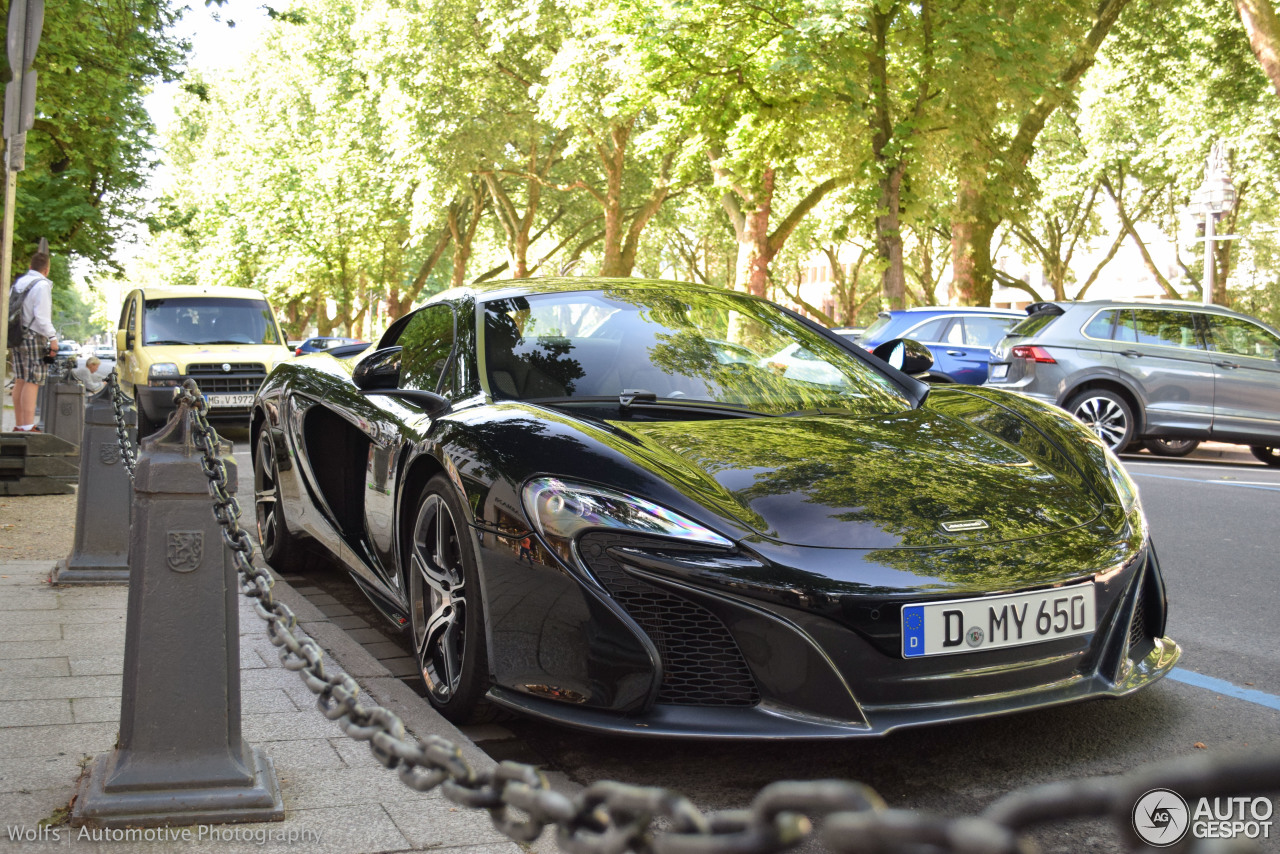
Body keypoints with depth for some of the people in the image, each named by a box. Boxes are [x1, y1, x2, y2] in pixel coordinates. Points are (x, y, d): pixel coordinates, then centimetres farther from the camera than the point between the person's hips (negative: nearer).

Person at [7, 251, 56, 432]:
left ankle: (19, 425, 14)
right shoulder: (42, 285, -10)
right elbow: (41, 316, -17)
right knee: (32, 382, -10)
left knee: (20, 381, 11)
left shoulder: (17, 283, 15)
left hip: (17, 336, 8)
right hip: (34, 337, -8)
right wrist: (53, 337, -13)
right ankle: (28, 427, -15)